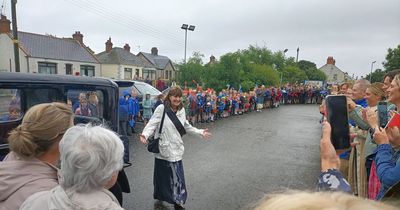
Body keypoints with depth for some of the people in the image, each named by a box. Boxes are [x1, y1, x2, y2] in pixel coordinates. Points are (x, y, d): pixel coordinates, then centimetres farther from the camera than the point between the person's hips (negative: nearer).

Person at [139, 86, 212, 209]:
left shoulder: (181, 110, 6)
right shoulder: (161, 108, -10)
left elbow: (186, 126, 16)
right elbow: (152, 123, -12)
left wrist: (200, 132, 15)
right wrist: (145, 134, -30)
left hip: (176, 149, 4)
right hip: (163, 148, -4)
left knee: (177, 176, 7)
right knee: (162, 174, 10)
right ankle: (160, 196, 35)